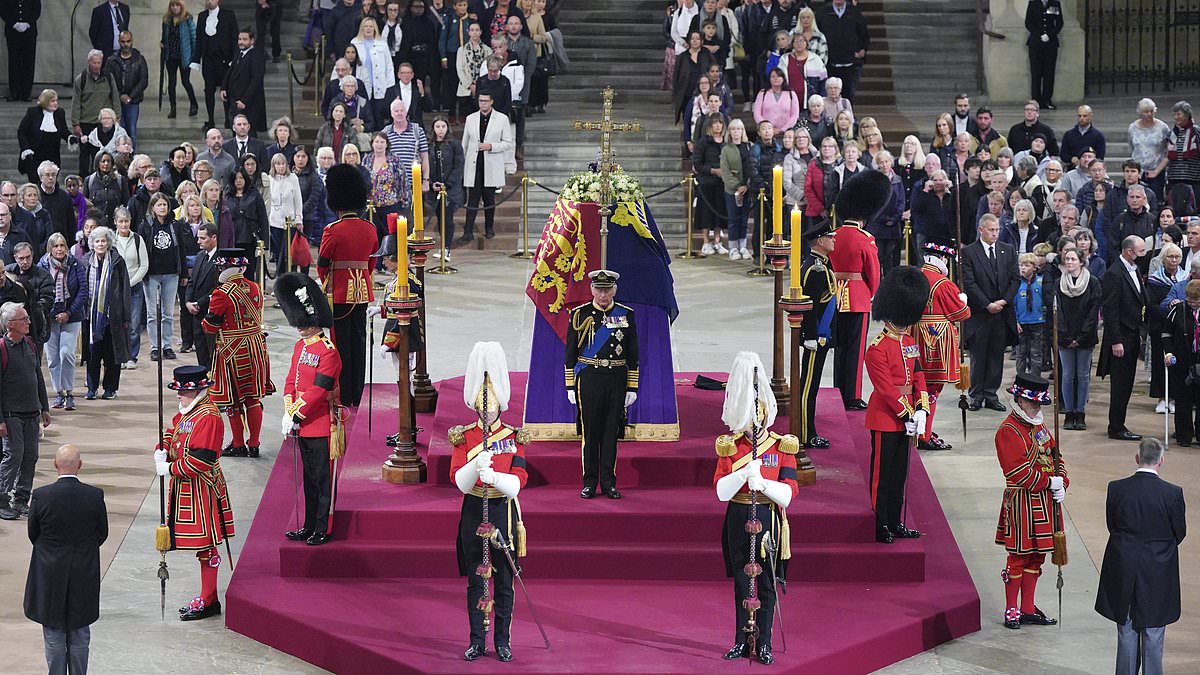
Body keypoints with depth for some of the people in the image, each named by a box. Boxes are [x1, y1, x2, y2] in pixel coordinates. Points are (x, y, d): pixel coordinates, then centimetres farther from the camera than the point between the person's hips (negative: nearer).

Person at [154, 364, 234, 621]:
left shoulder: (207, 417, -21)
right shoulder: (187, 411, 9)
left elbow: (199, 461, -24)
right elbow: (173, 430, 24)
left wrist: (169, 469, -15)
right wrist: (161, 451, 3)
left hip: (201, 491, -10)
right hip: (185, 487, 10)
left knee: (205, 546, -2)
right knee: (201, 544, 16)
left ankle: (208, 602, 5)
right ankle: (206, 598, 24)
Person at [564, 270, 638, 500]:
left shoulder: (626, 315, 5)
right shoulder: (580, 314, 1)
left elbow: (632, 355, 8)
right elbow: (570, 353, 3)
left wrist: (632, 388, 4)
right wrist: (570, 386, -1)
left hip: (617, 379, 1)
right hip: (589, 377, -1)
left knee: (611, 431, 5)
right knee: (590, 431, 2)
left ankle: (609, 483, 12)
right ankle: (589, 483, 10)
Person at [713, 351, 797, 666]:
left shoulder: (782, 447, -2)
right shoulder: (729, 447, 1)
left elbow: (788, 493, -9)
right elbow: (721, 491, -8)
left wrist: (763, 483, -25)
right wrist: (743, 473, -25)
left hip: (768, 521, -1)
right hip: (739, 520, 1)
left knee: (766, 584, 3)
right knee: (741, 583, 9)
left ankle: (764, 643, 11)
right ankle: (742, 640, 18)